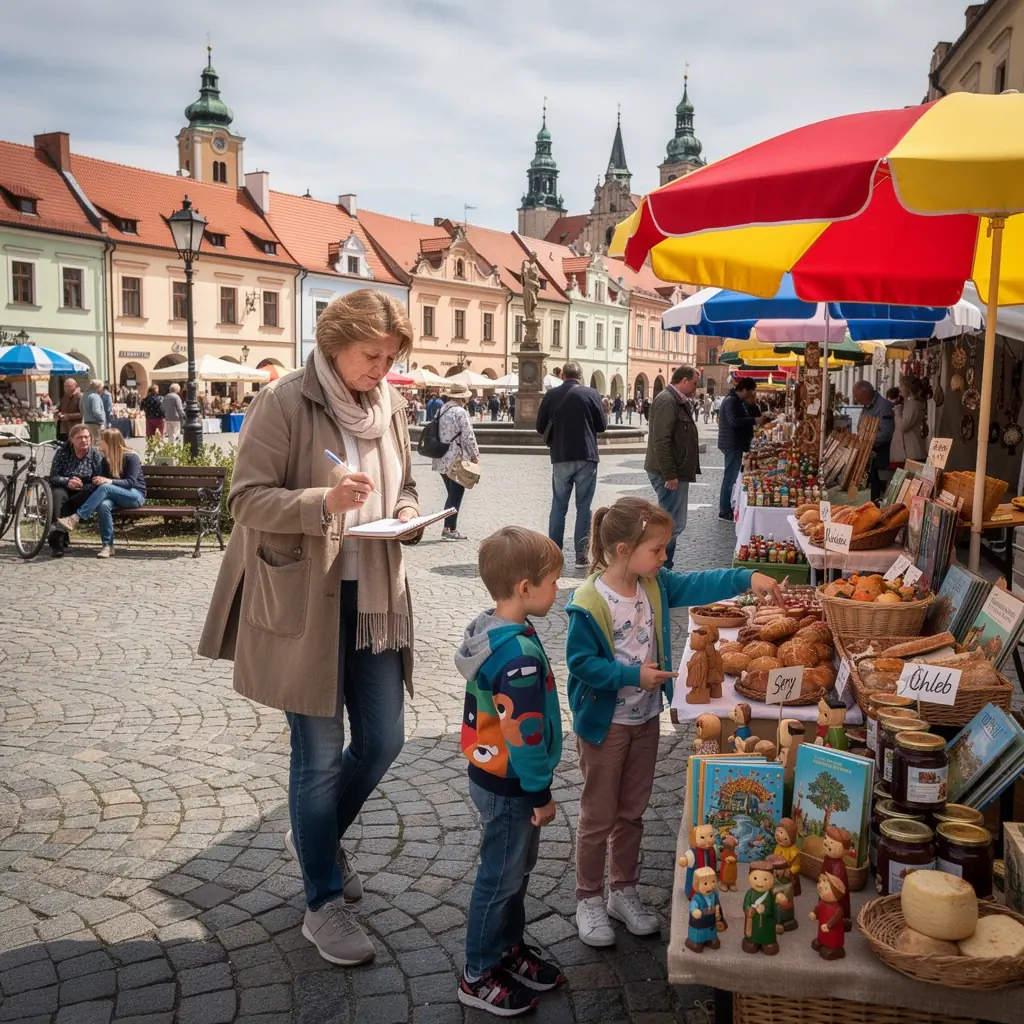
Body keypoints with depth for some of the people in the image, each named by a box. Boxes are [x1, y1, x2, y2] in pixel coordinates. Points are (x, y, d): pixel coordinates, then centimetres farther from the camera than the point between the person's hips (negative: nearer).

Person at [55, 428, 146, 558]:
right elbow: (104, 479, 10)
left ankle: (76, 518, -39)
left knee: (105, 488, -34)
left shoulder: (131, 457, -8)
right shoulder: (106, 460, 12)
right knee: (104, 505, -34)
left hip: (135, 495, -5)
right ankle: (107, 546, -32)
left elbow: (131, 482, -17)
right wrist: (98, 480, -13)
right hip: (115, 496, 5)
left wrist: (110, 481, -31)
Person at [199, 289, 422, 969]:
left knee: (384, 740, 11)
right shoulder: (285, 403, -11)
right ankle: (324, 905, 23)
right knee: (320, 752, 4)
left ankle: (321, 834, 41)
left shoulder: (390, 406, 7)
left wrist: (405, 517, -3)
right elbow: (247, 499, -13)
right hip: (302, 601, -6)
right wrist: (324, 502, -28)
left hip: (376, 597, 6)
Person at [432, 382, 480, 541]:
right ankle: (451, 530, 3)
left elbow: (438, 433, 13)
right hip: (457, 459, -7)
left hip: (442, 459, 7)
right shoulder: (460, 412, -13)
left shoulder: (441, 410, 9)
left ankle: (448, 528, 16)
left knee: (452, 495, 16)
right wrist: (475, 455, -2)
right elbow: (468, 437, -15)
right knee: (456, 496, 1)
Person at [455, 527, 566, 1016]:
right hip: (509, 787, -9)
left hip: (490, 774, 9)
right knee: (501, 877, 8)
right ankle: (478, 977, 25)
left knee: (518, 867, 24)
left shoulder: (488, 629, -1)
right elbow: (523, 735, -27)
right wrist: (540, 793, -14)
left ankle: (509, 948, 41)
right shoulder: (520, 655, -31)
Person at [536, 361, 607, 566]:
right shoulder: (591, 394, -4)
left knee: (558, 506, 10)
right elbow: (602, 426, 2)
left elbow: (540, 427, 2)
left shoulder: (551, 395, -2)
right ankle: (581, 555, 2)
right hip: (586, 458, -1)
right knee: (583, 507, 4)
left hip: (561, 459, 1)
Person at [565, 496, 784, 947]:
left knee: (632, 811, 19)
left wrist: (748, 578, -12)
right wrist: (633, 675, -25)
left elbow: (696, 585, 0)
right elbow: (580, 662, -20)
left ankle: (623, 891, 36)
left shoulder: (655, 585, -3)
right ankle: (589, 900, 26)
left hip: (646, 719, 7)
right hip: (604, 723, -7)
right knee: (598, 815, 8)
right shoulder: (589, 604, -24)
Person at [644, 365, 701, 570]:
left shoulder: (679, 401, 17)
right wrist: (669, 475, -24)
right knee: (673, 525, -10)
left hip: (676, 472, 11)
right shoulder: (667, 401, -16)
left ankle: (663, 568, 21)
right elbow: (661, 441, -24)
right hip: (669, 473, -11)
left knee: (670, 523, 14)